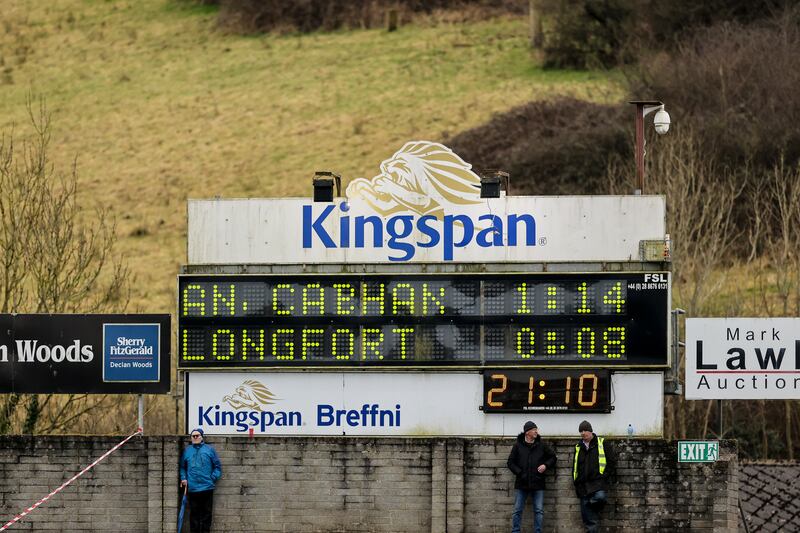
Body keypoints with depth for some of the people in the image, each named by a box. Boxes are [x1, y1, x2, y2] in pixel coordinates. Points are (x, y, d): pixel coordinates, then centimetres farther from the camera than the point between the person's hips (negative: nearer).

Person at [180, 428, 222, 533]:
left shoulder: (209, 449, 5)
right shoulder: (187, 450, 11)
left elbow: (217, 466, 6)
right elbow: (182, 467, 18)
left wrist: (213, 478, -5)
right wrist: (183, 478, 4)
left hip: (207, 488, -1)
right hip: (192, 488, 1)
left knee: (206, 512, 2)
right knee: (194, 513, 2)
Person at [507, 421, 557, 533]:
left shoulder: (541, 445, 3)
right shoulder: (518, 446, 1)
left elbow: (553, 457, 14)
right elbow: (511, 462, 4)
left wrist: (546, 465, -4)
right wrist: (519, 473, -9)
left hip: (538, 484, 1)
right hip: (522, 483, -1)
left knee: (539, 511, 1)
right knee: (517, 511, 2)